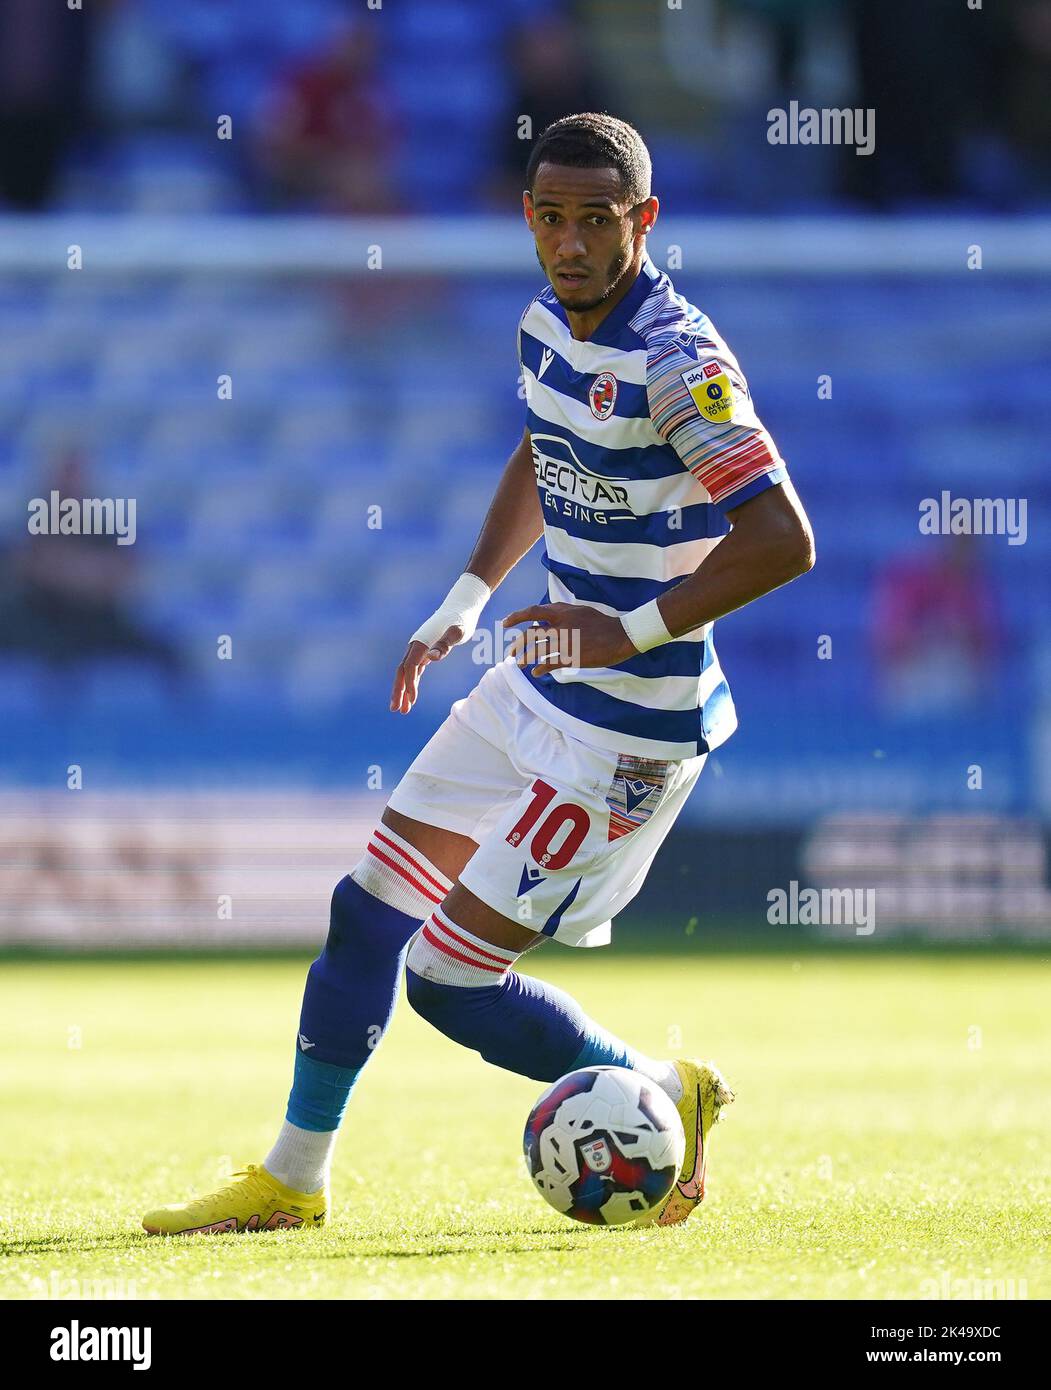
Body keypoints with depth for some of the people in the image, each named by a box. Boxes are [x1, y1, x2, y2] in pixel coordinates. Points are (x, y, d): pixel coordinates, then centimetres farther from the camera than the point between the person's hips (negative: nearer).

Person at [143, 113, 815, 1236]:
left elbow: (782, 541, -28)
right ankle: (293, 1177, 27)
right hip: (543, 687, 9)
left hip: (630, 732, -9)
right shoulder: (549, 325, 4)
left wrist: (635, 630, -27)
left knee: (449, 979, -6)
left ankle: (660, 1096, 15)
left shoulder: (677, 364, -23)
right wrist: (463, 603, 19)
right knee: (368, 908, 13)